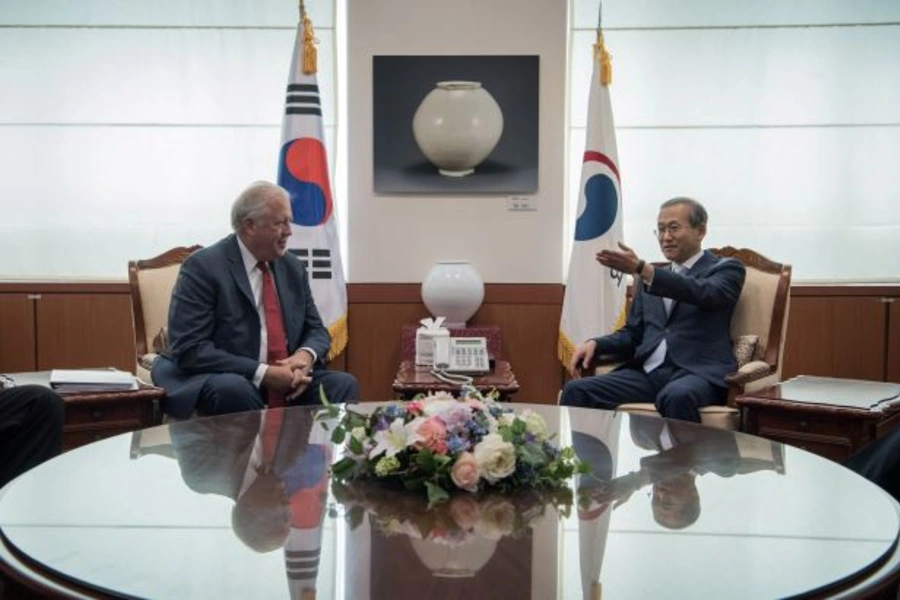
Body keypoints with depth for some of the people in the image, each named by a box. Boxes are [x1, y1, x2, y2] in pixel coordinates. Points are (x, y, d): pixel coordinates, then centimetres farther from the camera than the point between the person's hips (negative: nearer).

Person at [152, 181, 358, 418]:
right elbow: (189, 349, -18)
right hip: (220, 382, -5)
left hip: (287, 381, 5)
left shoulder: (293, 267, 10)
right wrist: (263, 373, -24)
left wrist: (305, 356, -11)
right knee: (234, 389, -37)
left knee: (343, 383, -18)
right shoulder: (204, 267, -10)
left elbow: (315, 330, 14)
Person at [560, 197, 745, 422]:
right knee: (576, 390, -19)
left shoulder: (726, 269, 7)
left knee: (676, 396, -40)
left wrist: (640, 268, -27)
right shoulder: (648, 277, 24)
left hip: (698, 372, -5)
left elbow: (704, 294, -16)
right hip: (647, 372, 5)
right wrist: (595, 343, 0)